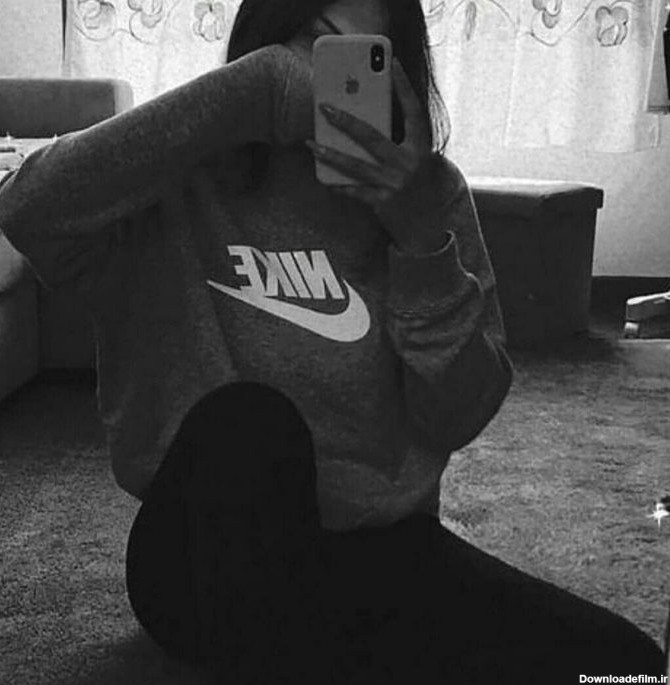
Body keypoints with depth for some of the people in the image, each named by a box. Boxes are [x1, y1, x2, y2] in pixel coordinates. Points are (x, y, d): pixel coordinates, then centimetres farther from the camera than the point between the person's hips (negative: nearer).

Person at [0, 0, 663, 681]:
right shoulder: (179, 186, -6)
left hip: (380, 548, 3)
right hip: (210, 552, -2)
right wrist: (250, 91, -25)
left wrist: (424, 241, -20)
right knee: (248, 420, -34)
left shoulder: (429, 194, 1)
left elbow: (454, 420, -5)